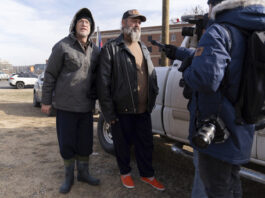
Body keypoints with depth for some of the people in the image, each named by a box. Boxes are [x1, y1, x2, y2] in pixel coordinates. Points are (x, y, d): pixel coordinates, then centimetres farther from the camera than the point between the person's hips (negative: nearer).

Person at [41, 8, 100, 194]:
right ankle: (69, 176, 26)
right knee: (67, 144, 7)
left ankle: (83, 173, 32)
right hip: (66, 106, -4)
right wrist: (46, 101, -4)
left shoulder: (95, 50, 8)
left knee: (86, 143, 12)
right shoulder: (63, 46, -5)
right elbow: (50, 74, -4)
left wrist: (97, 97, 11)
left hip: (87, 107, 4)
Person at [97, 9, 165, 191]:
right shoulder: (111, 48, -6)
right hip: (122, 110, -5)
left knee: (146, 144, 14)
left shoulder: (144, 48, 16)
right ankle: (125, 173, 34)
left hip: (143, 109, 6)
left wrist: (153, 98, 13)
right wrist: (108, 112, -12)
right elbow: (103, 82, -10)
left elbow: (152, 75, 22)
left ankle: (147, 174, 33)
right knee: (123, 144, 11)